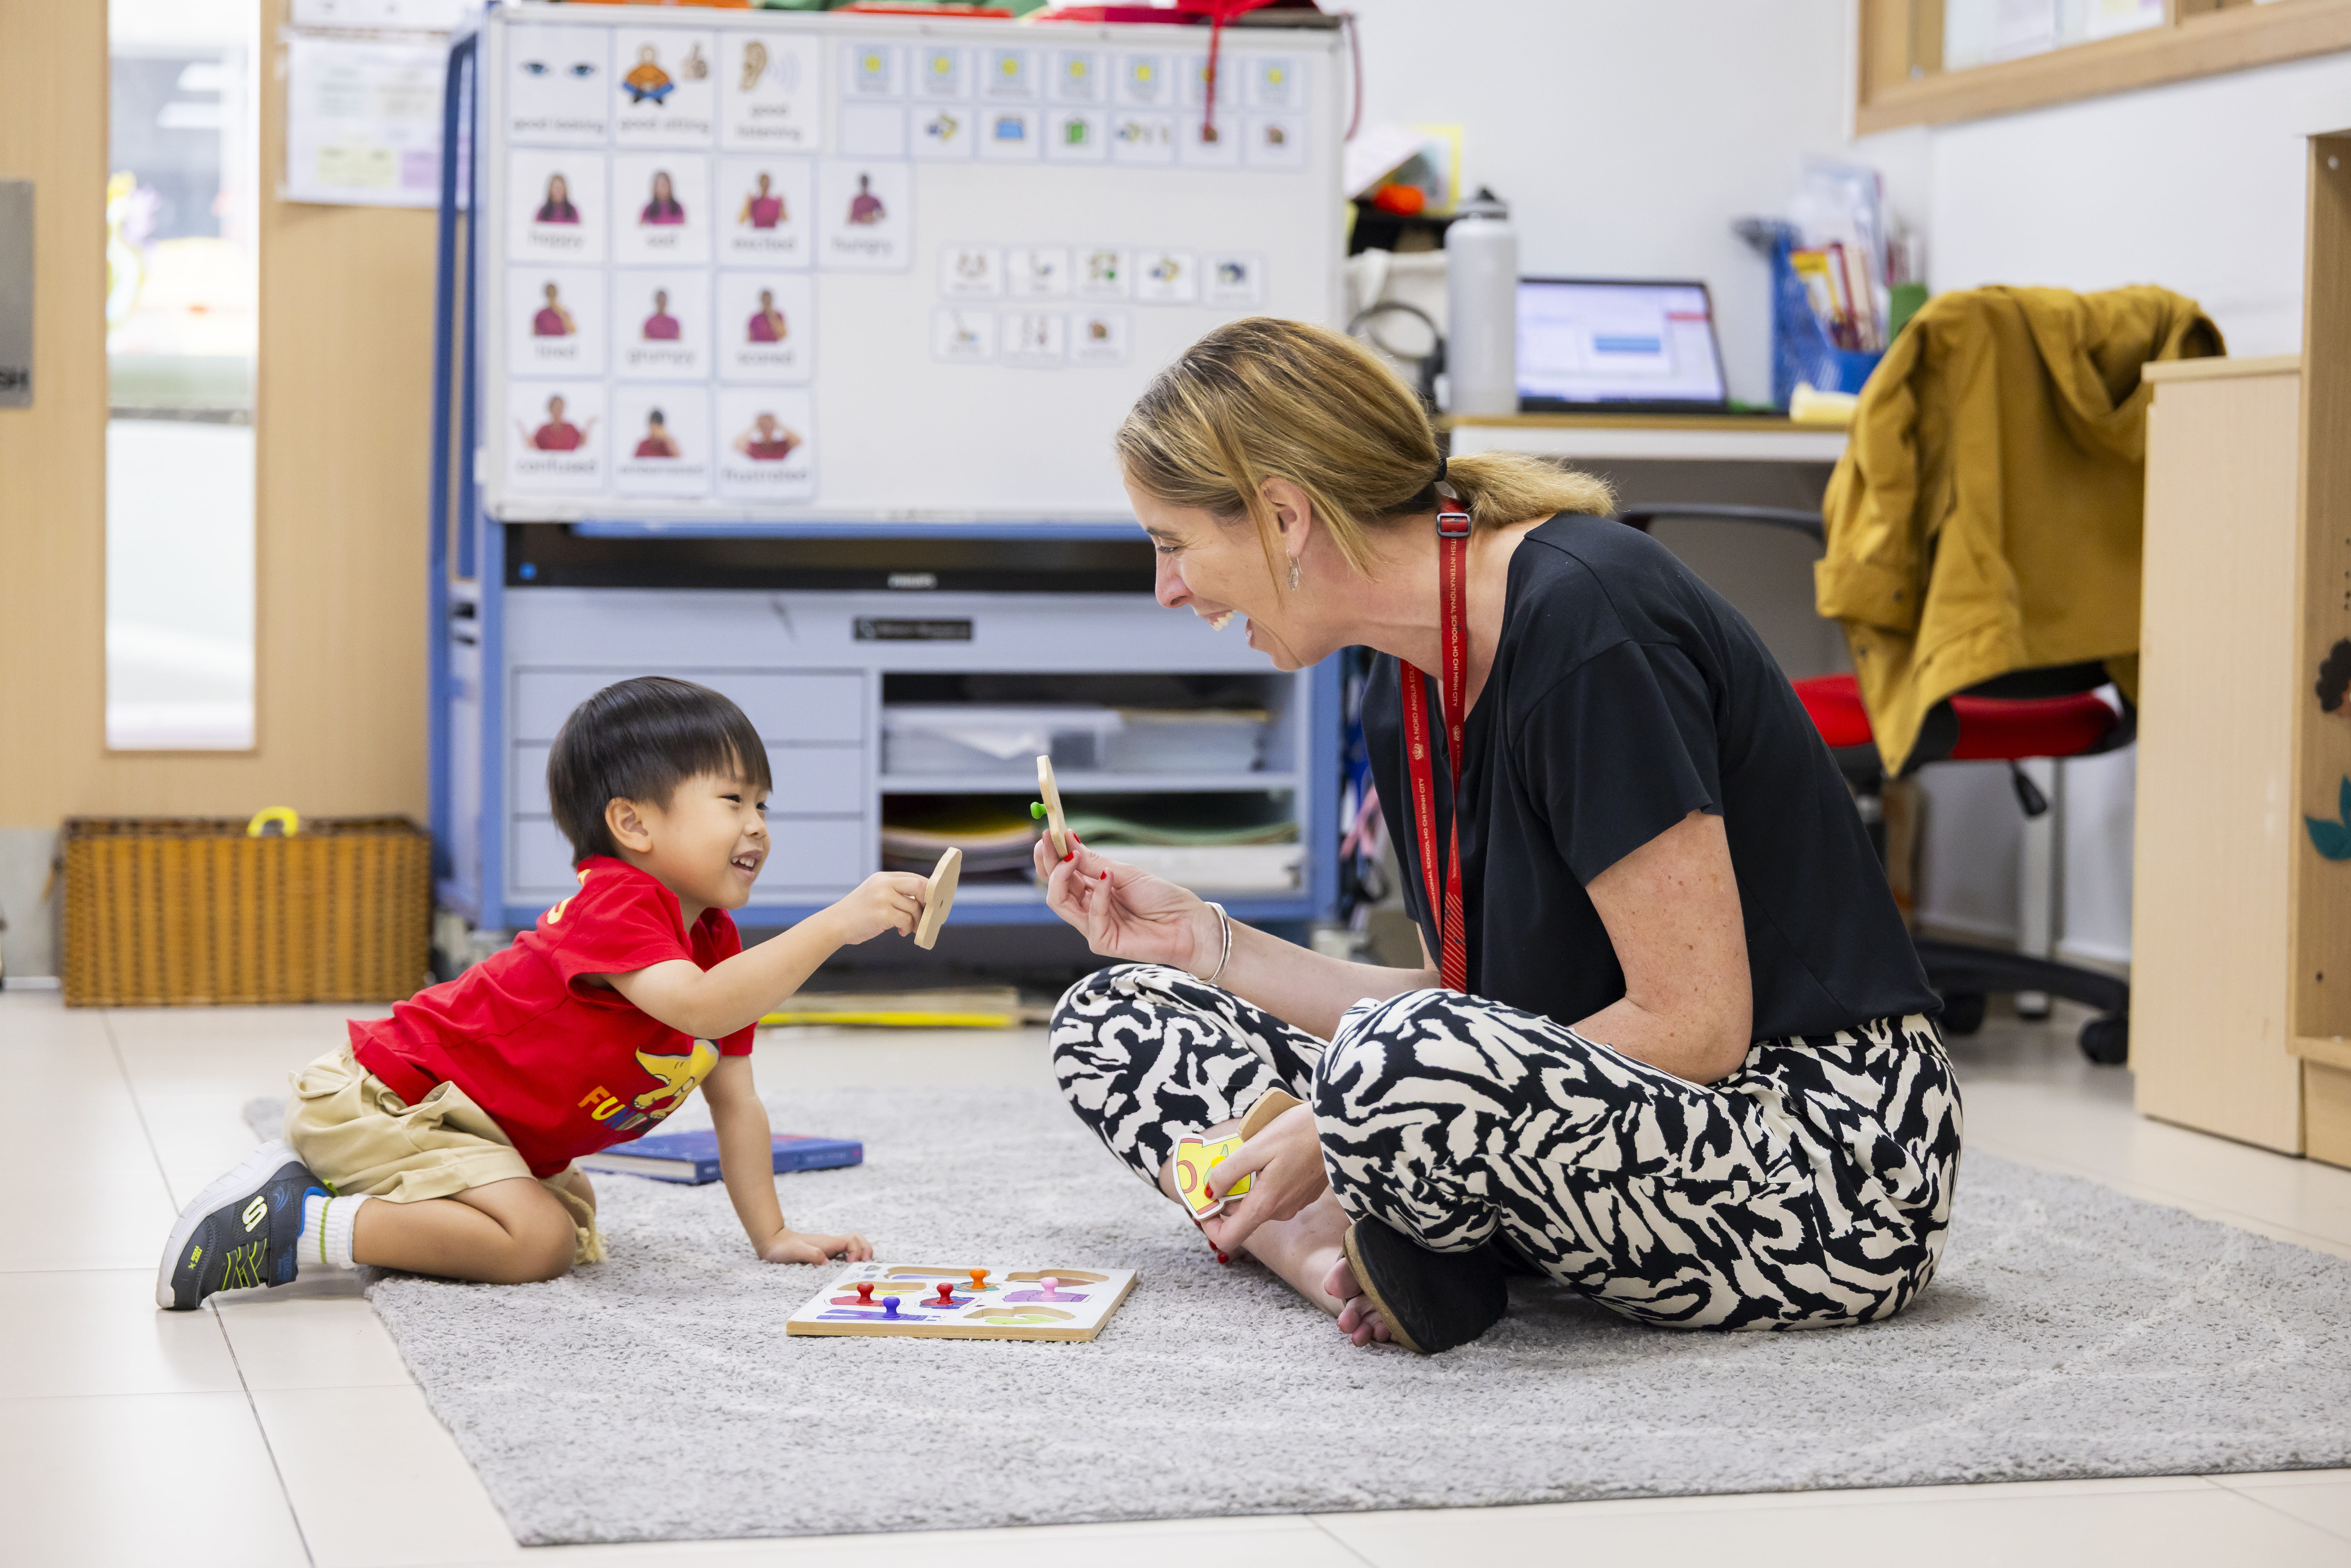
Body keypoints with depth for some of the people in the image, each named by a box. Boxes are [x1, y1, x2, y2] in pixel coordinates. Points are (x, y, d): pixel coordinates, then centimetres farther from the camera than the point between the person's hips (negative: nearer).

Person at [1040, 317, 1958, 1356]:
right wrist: (1209, 946, 7)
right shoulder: (1405, 697, 8)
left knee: (1405, 1057, -39)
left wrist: (1343, 1126, -21)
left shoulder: (1583, 618, -19)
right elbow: (1469, 1005, 11)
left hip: (1832, 1157, -9)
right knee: (1113, 1021, 5)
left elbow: (1693, 1026, -22)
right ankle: (1341, 1247, -17)